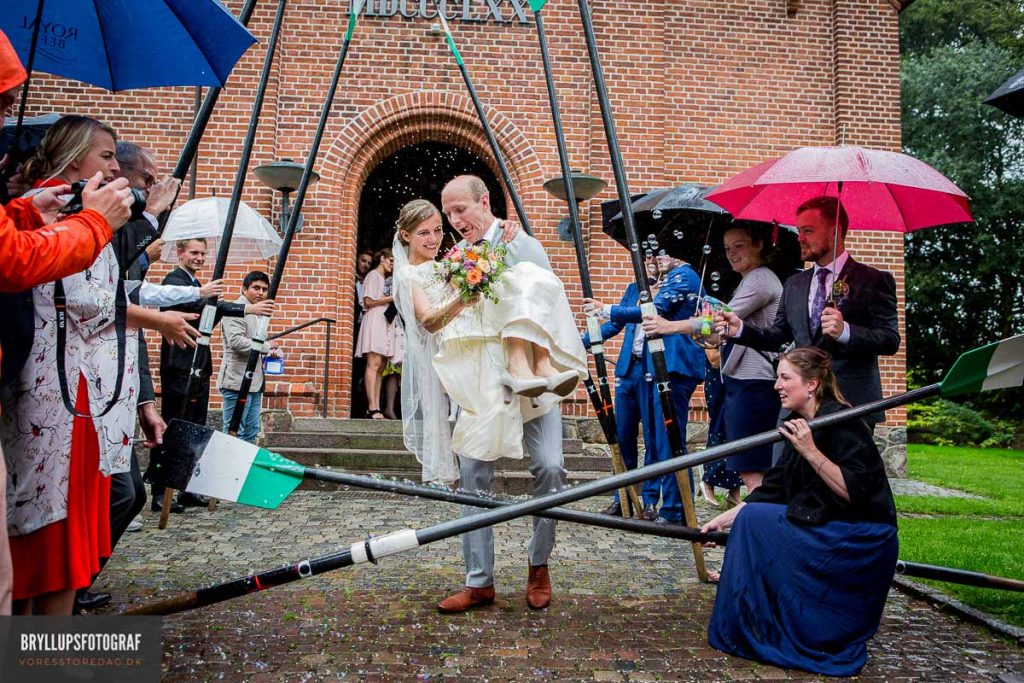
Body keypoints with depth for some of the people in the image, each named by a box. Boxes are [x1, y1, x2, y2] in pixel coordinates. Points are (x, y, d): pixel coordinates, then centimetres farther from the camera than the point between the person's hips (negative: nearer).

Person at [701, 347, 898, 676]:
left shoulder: (841, 422, -17)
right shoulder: (800, 424, 8)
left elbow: (854, 492, -23)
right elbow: (772, 488, 9)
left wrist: (811, 451, -27)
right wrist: (724, 519, 6)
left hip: (862, 542, -9)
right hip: (830, 530, 9)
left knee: (754, 520, -13)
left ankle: (755, 635, -3)